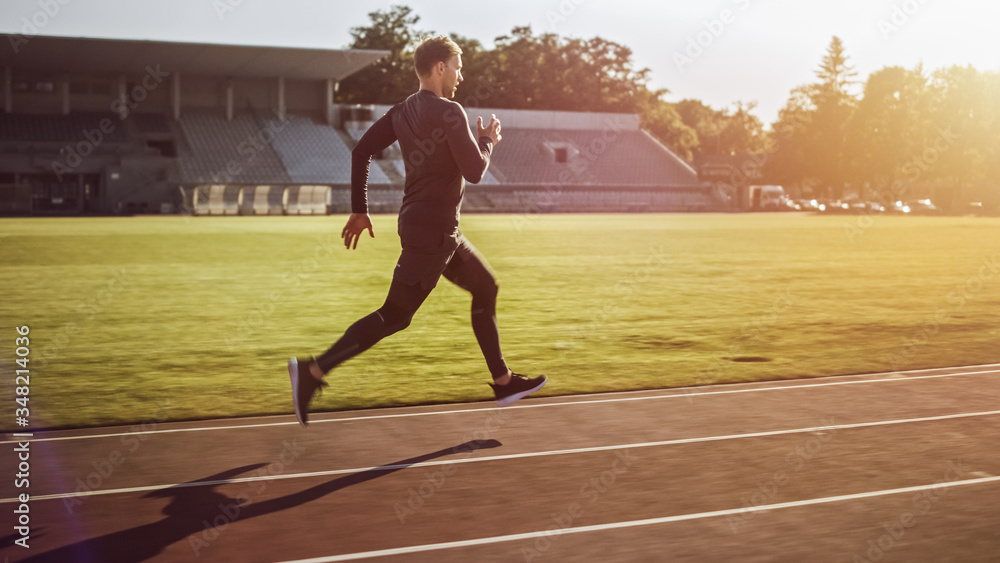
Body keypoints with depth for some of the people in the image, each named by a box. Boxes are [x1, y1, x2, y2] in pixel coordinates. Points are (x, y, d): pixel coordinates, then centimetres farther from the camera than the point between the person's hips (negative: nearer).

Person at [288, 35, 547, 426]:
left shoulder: (402, 112, 8)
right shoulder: (450, 113, -16)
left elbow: (361, 151, 5)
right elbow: (474, 171, -15)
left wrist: (359, 210, 8)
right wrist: (488, 141, 5)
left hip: (442, 232, 10)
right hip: (431, 233, -10)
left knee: (485, 287, 20)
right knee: (394, 316, -6)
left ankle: (503, 382, 26)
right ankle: (313, 372, -7)